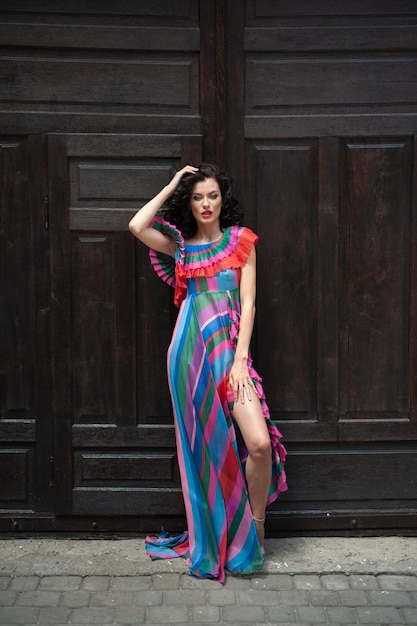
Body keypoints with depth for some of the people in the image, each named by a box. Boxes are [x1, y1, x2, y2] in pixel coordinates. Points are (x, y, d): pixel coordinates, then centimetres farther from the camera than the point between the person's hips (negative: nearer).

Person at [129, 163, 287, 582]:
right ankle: (210, 538, 18)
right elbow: (136, 225, -6)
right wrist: (173, 184, 4)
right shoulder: (179, 246, 12)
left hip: (229, 349, -1)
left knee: (260, 443, -15)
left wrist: (240, 359, -8)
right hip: (190, 351, 1)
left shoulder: (240, 241, 8)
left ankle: (253, 530, 6)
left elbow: (248, 303, 2)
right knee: (204, 444, 4)